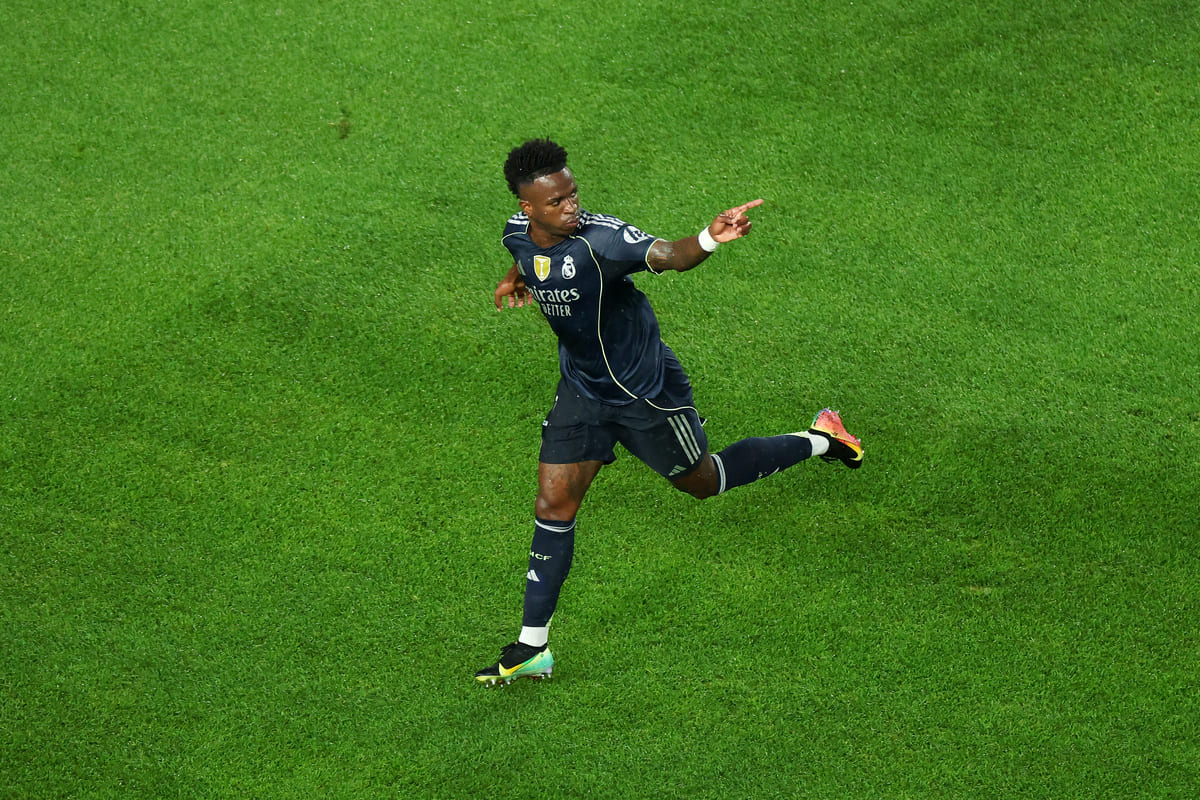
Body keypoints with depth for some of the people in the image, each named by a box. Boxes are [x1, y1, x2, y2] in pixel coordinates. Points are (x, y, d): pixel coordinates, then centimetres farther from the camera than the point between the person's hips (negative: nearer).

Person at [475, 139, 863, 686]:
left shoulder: (598, 239, -30)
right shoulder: (518, 235, -9)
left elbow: (668, 255, -50)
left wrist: (712, 239, -66)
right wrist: (519, 276, 10)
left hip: (647, 391, -5)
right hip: (582, 390, 5)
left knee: (700, 482, 15)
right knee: (553, 506, 1)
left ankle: (820, 440, 37)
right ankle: (532, 648, 10)